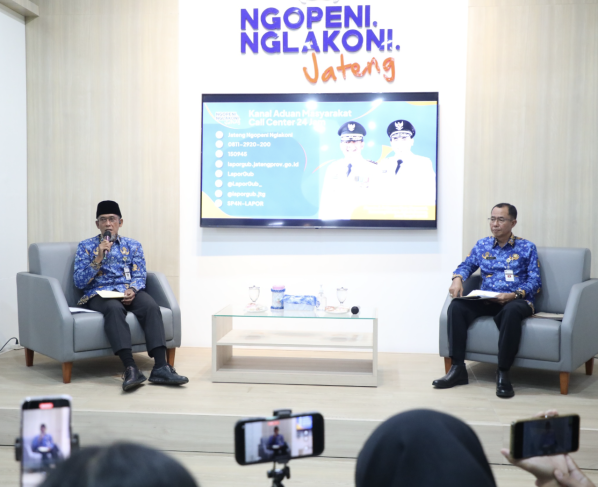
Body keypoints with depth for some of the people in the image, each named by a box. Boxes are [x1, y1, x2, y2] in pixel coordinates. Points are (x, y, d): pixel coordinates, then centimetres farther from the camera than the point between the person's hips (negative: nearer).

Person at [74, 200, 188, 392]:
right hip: (99, 294, -2)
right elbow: (79, 282, 2)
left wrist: (132, 290, -15)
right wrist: (98, 259, -10)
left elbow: (140, 276, 8)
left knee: (151, 306, -32)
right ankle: (130, 368, -47)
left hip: (128, 292, 2)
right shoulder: (86, 246, 11)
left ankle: (160, 367, -39)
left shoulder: (133, 245, 17)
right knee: (114, 308, -38)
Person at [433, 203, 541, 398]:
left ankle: (503, 373, -30)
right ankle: (457, 368, -23)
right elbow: (466, 265, 19)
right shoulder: (482, 245, 18)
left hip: (517, 300, -3)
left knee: (511, 311, -40)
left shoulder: (527, 248, 8)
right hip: (486, 301, 4)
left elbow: (535, 282, 2)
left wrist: (513, 295, -17)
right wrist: (457, 279, -6)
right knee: (456, 306, -25)